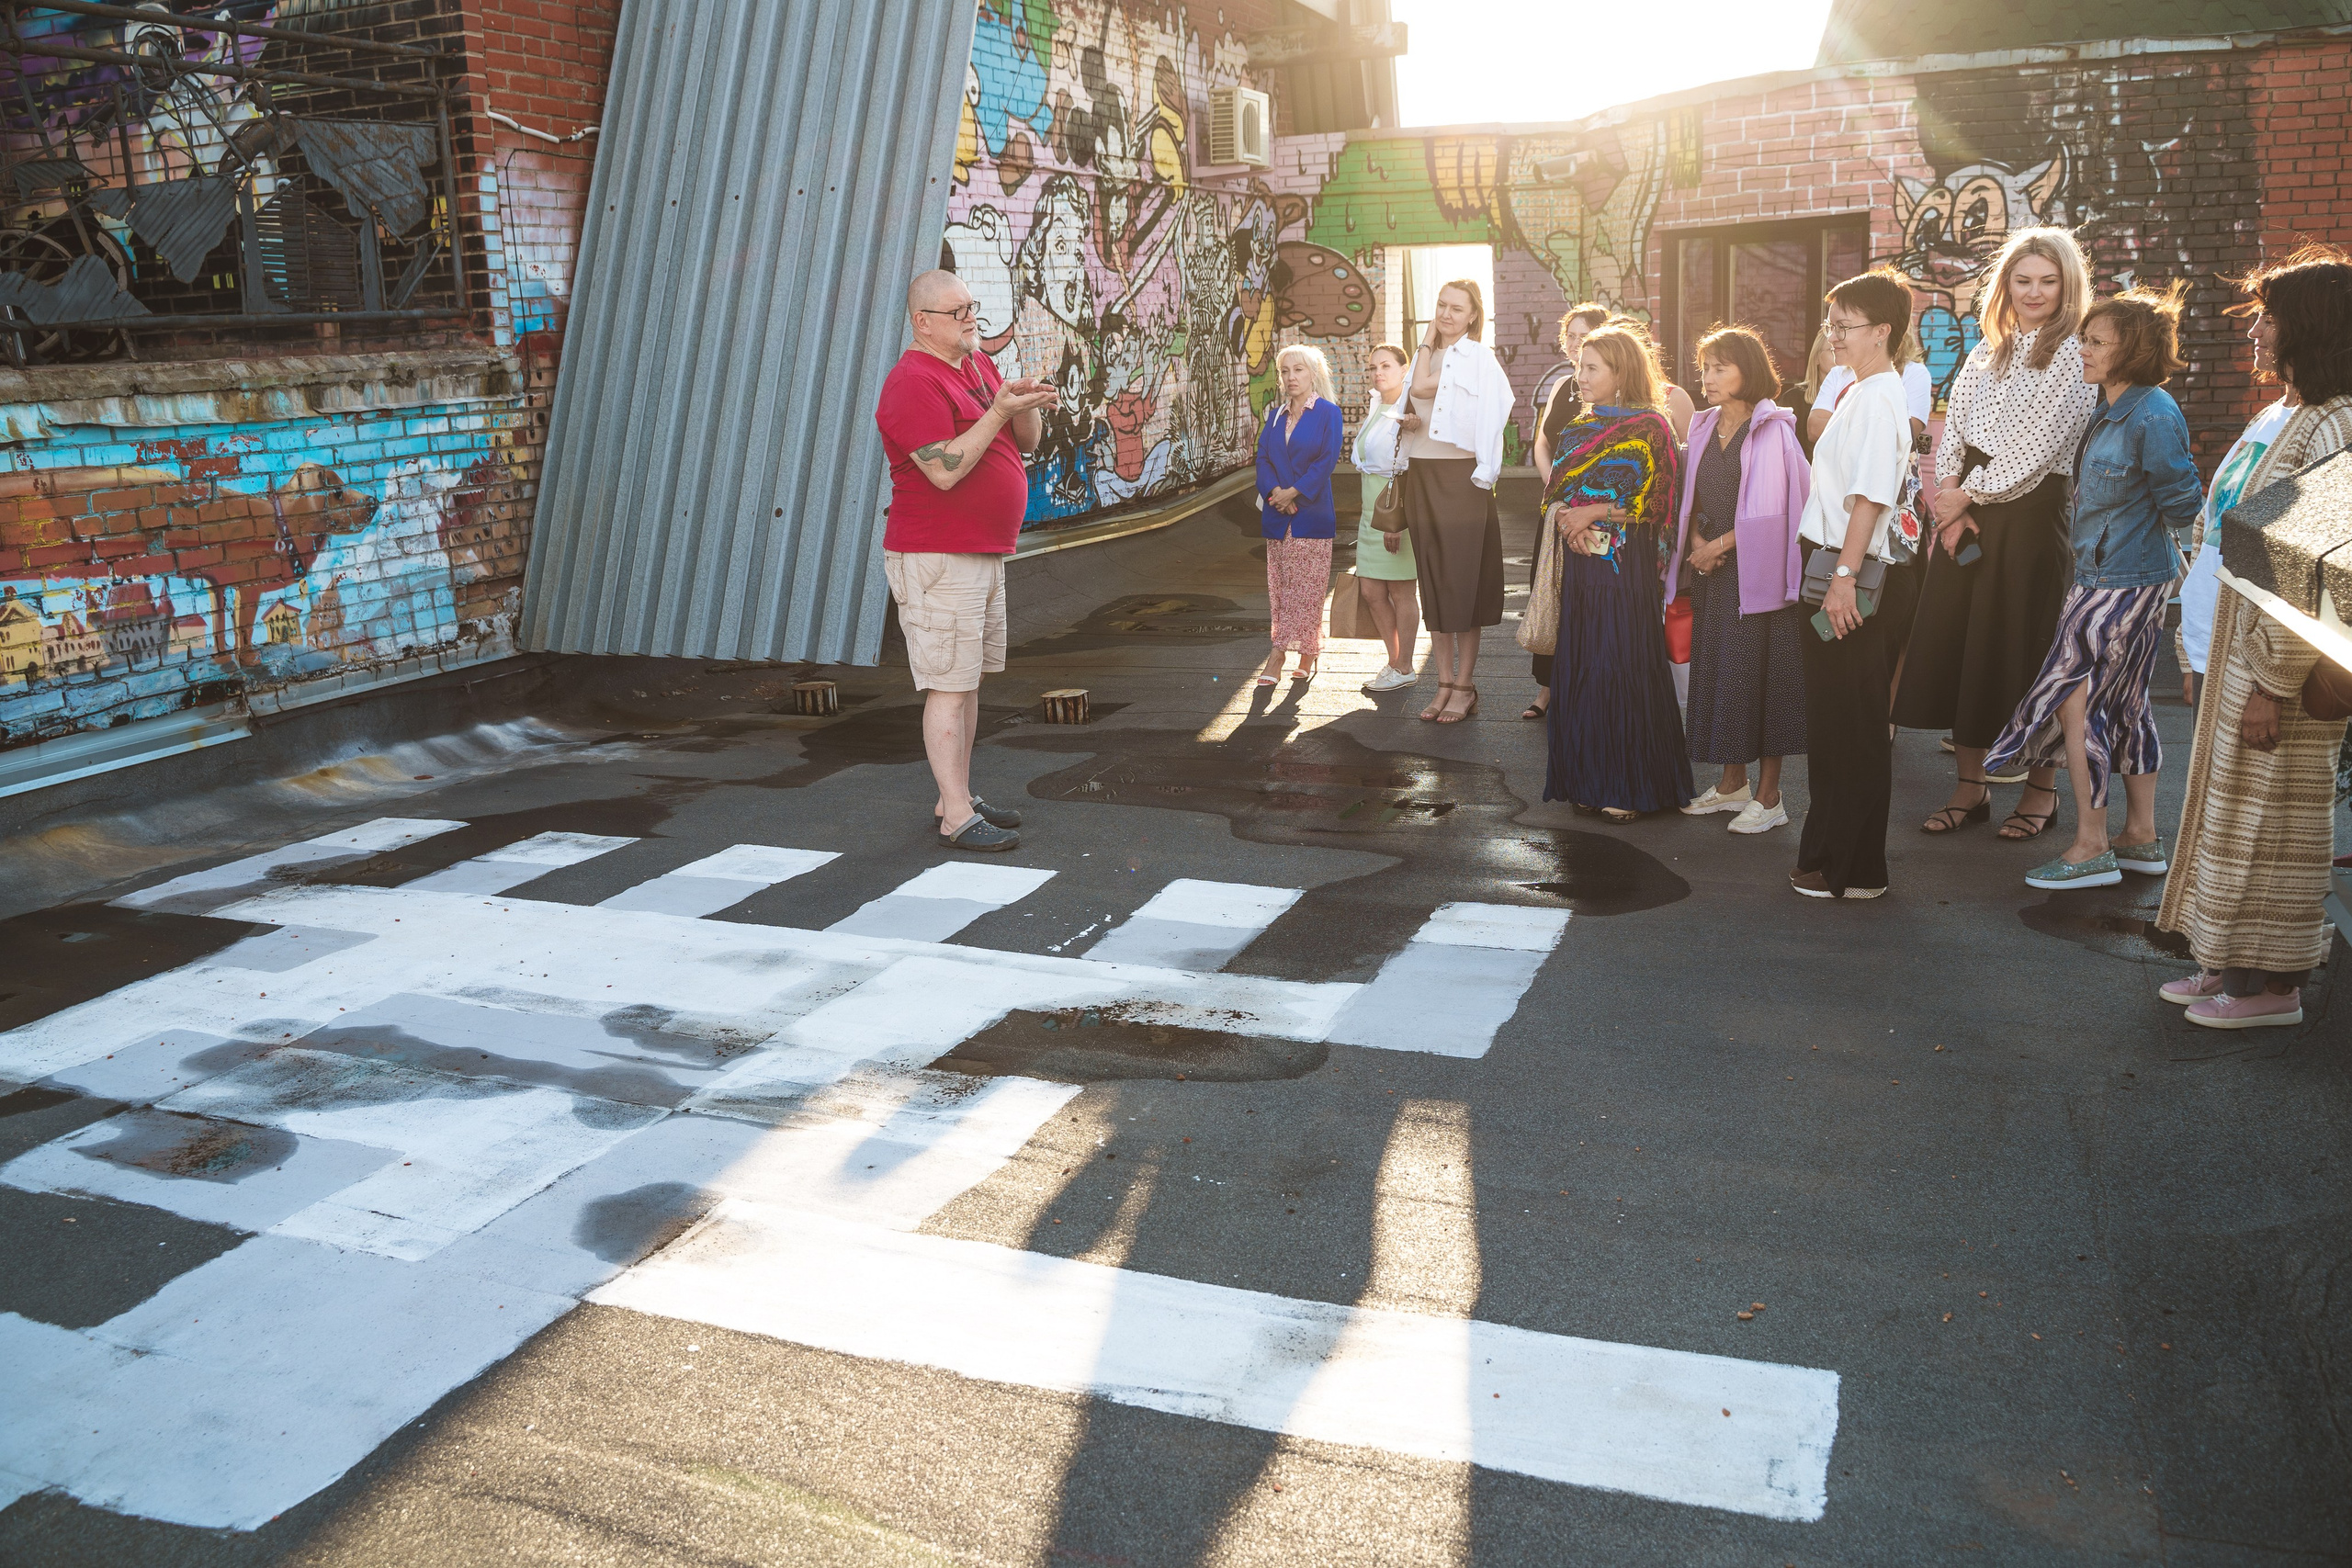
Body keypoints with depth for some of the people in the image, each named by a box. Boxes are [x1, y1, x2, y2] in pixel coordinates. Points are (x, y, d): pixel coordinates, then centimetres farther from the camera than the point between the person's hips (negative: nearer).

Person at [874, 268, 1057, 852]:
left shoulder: (980, 365, 15)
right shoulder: (913, 382, -13)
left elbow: (1027, 442, 14)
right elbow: (946, 470, -22)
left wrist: (1026, 404, -6)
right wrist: (998, 411, -21)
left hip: (984, 554, 9)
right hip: (939, 560, -9)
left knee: (969, 681, 14)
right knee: (949, 686, -8)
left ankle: (960, 797, 23)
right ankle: (957, 819, -5)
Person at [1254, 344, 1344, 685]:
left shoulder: (1327, 412, -1)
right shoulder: (1275, 415, 14)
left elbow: (1327, 460, -9)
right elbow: (1263, 456, 7)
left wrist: (1294, 492, -15)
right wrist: (1274, 491, -11)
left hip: (1311, 511, -5)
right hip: (1277, 515, 5)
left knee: (1305, 589, -4)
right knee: (1281, 586, 4)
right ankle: (1305, 658, 11)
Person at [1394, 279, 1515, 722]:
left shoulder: (1477, 357, -5)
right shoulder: (1427, 356, 16)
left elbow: (1421, 388, -14)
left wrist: (1428, 342, -2)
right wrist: (1408, 421, 1)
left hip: (1459, 475, -6)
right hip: (1420, 476, 7)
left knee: (1460, 580, -4)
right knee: (1431, 582, 6)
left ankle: (1465, 686, 3)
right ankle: (1445, 683, 11)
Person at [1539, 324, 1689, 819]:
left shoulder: (1650, 427, -3)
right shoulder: (1577, 431, 16)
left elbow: (1656, 502, -10)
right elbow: (1552, 495, 14)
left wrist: (1593, 512, -14)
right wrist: (1565, 517, -8)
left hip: (1626, 567, -6)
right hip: (1579, 561, 6)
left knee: (1622, 670, -6)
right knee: (1578, 669, 5)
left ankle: (1629, 787, 2)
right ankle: (1588, 779, 13)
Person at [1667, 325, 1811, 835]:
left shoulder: (1772, 430, -9)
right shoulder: (1705, 427, 11)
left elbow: (1769, 510, -15)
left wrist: (1719, 545, -12)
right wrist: (1696, 544, -2)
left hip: (1755, 570, -7)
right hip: (1711, 570, 7)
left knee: (1758, 674, -4)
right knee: (1715, 672, 9)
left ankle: (1768, 796, 4)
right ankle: (1733, 783, 22)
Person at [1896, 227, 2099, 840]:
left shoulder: (2073, 354, -4)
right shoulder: (1987, 351, 14)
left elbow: (2041, 443, -11)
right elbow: (1953, 429, 8)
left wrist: (1969, 494, -8)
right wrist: (1949, 502, -7)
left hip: (2030, 511, -5)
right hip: (1966, 510, 6)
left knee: (2022, 643, -2)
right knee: (1955, 639, 3)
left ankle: (2042, 787, 10)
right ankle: (1970, 784, 12)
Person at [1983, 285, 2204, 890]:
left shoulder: (2153, 416, -19)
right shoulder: (2113, 413, 10)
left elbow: (2182, 504, -15)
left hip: (2122, 583, -10)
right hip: (2101, 575, 10)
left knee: (2073, 700, -7)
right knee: (2125, 702, 14)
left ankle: (2091, 849, 0)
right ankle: (2142, 838, 23)